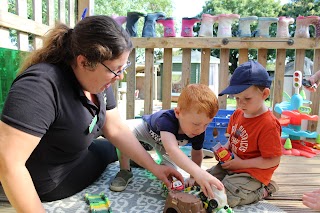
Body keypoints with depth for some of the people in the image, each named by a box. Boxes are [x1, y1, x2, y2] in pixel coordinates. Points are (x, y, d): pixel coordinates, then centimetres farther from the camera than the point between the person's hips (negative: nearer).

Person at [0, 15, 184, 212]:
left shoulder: (98, 80, -11)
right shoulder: (41, 85, -35)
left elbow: (117, 129, -8)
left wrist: (154, 167, -8)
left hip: (76, 156, 6)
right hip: (47, 185, -6)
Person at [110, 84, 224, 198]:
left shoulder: (198, 132, -29)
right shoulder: (166, 119, -48)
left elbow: (197, 154, -9)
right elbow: (172, 149, -63)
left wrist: (193, 177, -11)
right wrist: (198, 172, -75)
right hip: (145, 127, -4)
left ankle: (161, 162, 29)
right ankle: (125, 171, -16)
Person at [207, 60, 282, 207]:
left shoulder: (268, 124, -24)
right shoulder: (238, 114, 1)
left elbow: (273, 160, -20)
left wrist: (241, 163, -19)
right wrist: (224, 149, -5)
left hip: (252, 172, -8)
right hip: (231, 165, 8)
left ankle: (262, 190, 4)